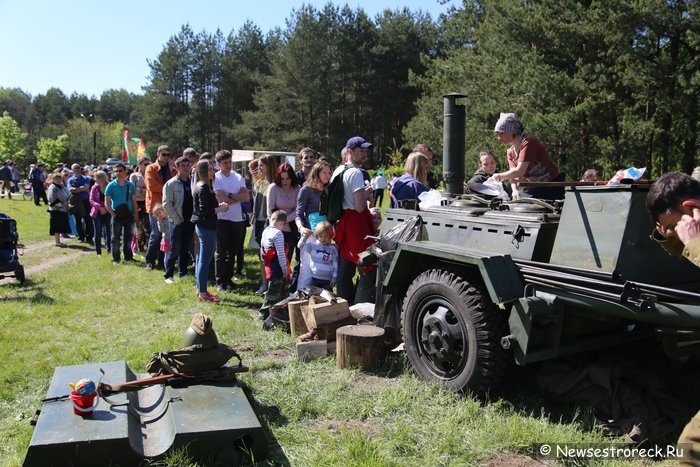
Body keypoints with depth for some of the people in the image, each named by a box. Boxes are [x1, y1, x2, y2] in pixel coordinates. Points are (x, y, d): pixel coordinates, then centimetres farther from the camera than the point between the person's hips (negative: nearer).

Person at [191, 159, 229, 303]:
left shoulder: (199, 186, 14)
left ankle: (201, 290, 25)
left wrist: (218, 205, 6)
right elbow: (204, 211, -22)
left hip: (201, 226, 11)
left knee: (201, 259, 15)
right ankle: (202, 293, 1)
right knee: (205, 260, -5)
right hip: (207, 227, -11)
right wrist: (220, 208, -11)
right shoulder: (204, 188, -16)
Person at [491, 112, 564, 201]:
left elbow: (519, 171, -26)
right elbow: (514, 175, -2)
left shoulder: (528, 142, -18)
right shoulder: (510, 152, 7)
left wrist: (499, 176, -14)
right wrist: (515, 190, -22)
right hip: (533, 188, 8)